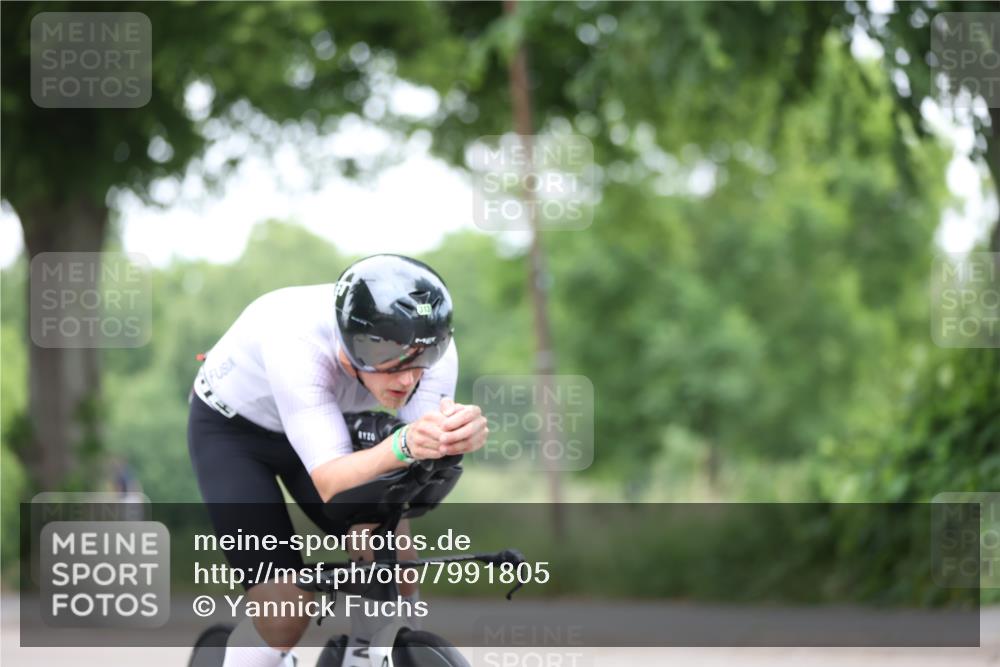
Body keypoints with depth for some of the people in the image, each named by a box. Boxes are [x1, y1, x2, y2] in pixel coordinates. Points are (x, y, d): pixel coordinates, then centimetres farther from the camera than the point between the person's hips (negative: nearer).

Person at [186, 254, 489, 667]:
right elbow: (330, 482, -43)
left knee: (397, 576, -11)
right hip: (231, 429, -4)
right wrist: (404, 445, -62)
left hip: (322, 418, 5)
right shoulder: (297, 343, -41)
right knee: (284, 617, -17)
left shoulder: (429, 345, -28)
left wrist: (461, 433, -56)